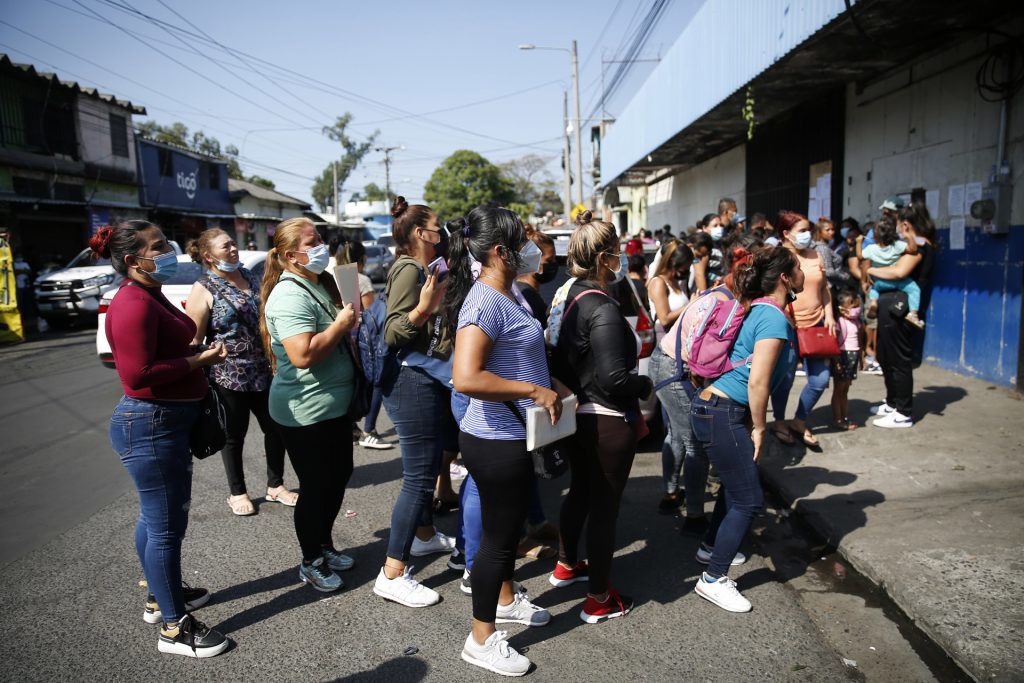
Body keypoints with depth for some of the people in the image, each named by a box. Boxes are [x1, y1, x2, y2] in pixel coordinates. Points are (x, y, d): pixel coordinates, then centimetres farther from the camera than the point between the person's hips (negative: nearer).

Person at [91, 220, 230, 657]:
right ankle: (174, 626, 12)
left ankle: (161, 596, 38)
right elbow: (137, 373, -26)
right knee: (166, 525, -1)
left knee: (156, 516, 22)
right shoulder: (133, 304, -20)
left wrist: (199, 353, 7)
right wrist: (199, 360, -19)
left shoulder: (150, 296, 13)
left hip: (163, 421, 11)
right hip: (151, 425, -11)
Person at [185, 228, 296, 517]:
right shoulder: (203, 290, -9)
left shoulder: (252, 278, 8)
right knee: (234, 436, 10)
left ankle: (275, 486, 28)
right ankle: (237, 493, 28)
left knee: (276, 428, 10)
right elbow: (194, 340, -11)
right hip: (228, 376, -5)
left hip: (264, 372, 5)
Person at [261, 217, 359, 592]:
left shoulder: (320, 283, 9)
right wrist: (341, 324, -22)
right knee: (316, 487, 5)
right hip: (306, 413, -10)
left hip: (335, 404, 10)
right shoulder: (289, 295, -22)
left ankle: (324, 544, 41)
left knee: (339, 476, 21)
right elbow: (304, 355, -32)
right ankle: (310, 562, 26)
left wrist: (350, 321, 5)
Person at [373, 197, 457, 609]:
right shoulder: (408, 270, -15)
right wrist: (421, 309, -37)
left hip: (431, 380, 10)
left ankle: (424, 536, 41)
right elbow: (392, 333, -23)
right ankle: (392, 575, 0)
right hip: (413, 381, -10)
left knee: (427, 466, 23)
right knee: (419, 475, -8)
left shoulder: (424, 270, 14)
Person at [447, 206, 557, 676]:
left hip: (511, 436, 10)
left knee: (510, 524, 25)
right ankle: (481, 639, 24)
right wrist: (534, 391, -28)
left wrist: (548, 385, 13)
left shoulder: (505, 295, 7)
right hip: (496, 441, -10)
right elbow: (465, 378, -35)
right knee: (498, 534, 5)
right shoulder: (485, 301, -24)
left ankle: (505, 601, 46)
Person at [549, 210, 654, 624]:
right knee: (604, 505, 5)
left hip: (580, 415, 9)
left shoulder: (571, 297, 3)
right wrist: (647, 385, -9)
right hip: (609, 422, -9)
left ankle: (566, 565, 46)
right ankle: (599, 600, 21)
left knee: (580, 491, 25)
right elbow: (613, 378, -26)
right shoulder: (604, 310, -24)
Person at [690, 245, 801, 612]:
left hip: (714, 407, 10)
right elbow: (757, 382, -23)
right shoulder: (774, 319, -18)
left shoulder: (761, 311, 12)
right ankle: (713, 579, 7)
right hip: (721, 415, -10)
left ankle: (711, 547, 44)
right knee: (748, 499, -2)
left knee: (736, 481, 26)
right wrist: (759, 429, -10)